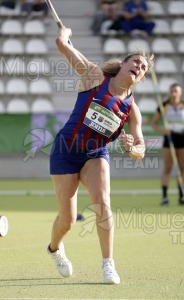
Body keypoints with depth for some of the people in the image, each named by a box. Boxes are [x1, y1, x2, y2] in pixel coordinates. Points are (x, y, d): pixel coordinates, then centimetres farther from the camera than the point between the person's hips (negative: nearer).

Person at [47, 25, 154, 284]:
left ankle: (108, 264, -14)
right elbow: (62, 44, -12)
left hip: (96, 155, 2)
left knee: (102, 203, -25)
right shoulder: (95, 76, -10)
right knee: (67, 219, -1)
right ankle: (55, 248, 35)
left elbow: (140, 151, -2)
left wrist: (131, 148, -24)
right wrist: (64, 32, 10)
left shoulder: (132, 108, -3)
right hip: (66, 151, -2)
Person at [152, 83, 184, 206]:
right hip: (169, 138, -1)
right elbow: (154, 123, 5)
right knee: (167, 168, -5)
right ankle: (165, 196, -6)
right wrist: (162, 130, -13)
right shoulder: (164, 106, -1)